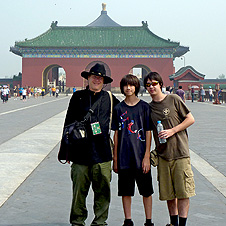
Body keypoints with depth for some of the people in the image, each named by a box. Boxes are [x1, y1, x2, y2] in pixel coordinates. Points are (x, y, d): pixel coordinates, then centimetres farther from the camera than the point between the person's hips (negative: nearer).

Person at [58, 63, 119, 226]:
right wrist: (65, 149, 8)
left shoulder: (109, 98, 9)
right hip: (81, 150, 0)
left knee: (102, 190, 3)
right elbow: (69, 123, 11)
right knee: (79, 189, 3)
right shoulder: (78, 97, 9)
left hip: (102, 151, 1)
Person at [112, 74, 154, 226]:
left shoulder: (144, 107, 0)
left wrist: (147, 156, -7)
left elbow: (148, 132, -1)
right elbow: (116, 134, 8)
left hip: (141, 156, -2)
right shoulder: (119, 109, 6)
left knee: (146, 191, 5)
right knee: (125, 191, 8)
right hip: (124, 157, 2)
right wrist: (115, 158, 5)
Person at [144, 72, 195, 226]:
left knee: (183, 192, -5)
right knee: (168, 193, 8)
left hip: (180, 153, -4)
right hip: (163, 155, 4)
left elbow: (191, 119, 0)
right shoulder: (149, 108, 11)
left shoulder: (174, 99, 0)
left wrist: (172, 131, -9)